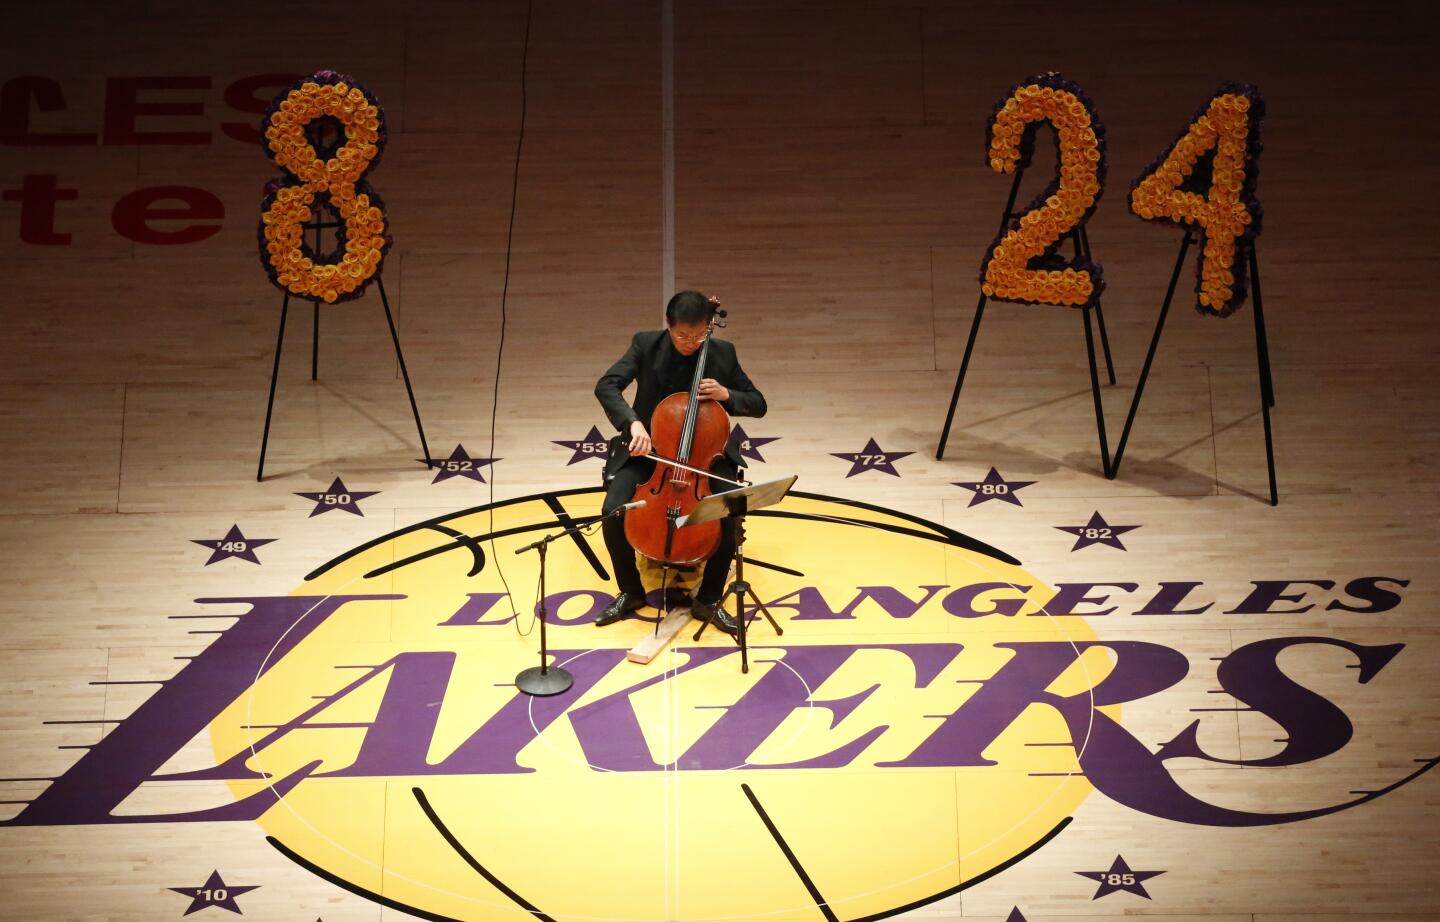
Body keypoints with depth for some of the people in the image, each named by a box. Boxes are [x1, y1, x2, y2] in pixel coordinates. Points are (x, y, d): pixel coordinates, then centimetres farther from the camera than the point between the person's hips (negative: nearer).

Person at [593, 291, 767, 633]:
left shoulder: (722, 353, -5)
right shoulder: (646, 345, -8)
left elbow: (758, 404, 2)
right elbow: (606, 386, -19)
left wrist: (726, 395, -20)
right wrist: (633, 422, -37)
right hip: (647, 449, 0)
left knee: (728, 514, -25)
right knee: (614, 511, -23)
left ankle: (709, 599, -5)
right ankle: (630, 591, 2)